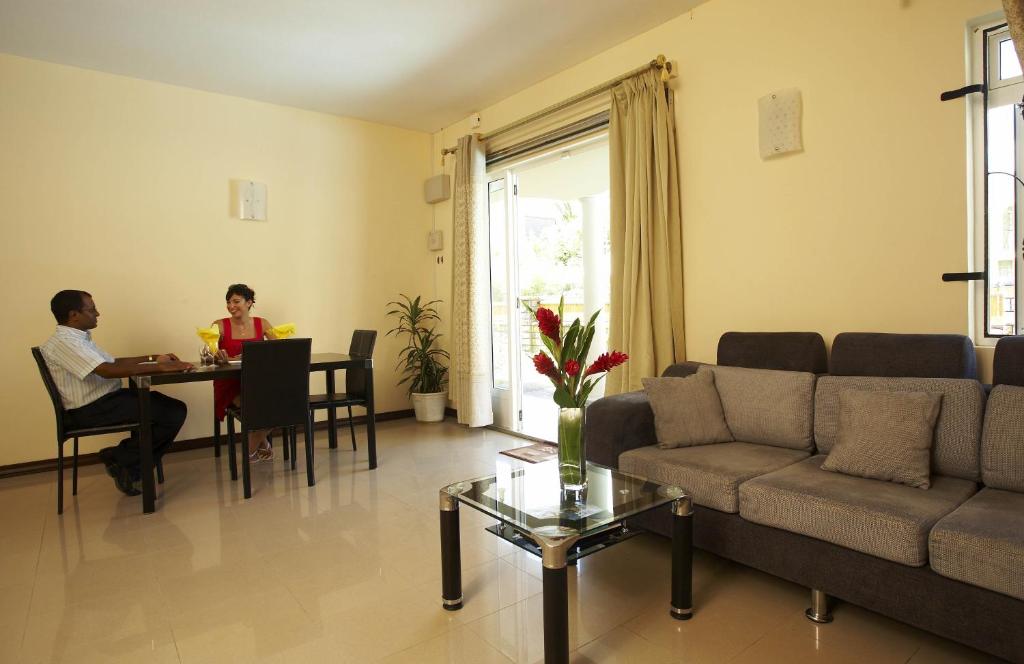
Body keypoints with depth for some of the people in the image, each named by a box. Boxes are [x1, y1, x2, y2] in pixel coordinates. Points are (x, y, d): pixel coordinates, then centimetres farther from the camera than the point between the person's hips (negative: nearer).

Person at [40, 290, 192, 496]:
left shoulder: (81, 338, 16)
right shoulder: (63, 342, -16)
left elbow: (113, 361, 21)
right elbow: (107, 370, -27)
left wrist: (153, 357, 12)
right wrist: (159, 367, -28)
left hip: (107, 398, 10)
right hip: (90, 410, -10)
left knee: (176, 408, -3)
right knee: (172, 413, -19)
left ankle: (131, 470, 2)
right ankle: (120, 458, 1)